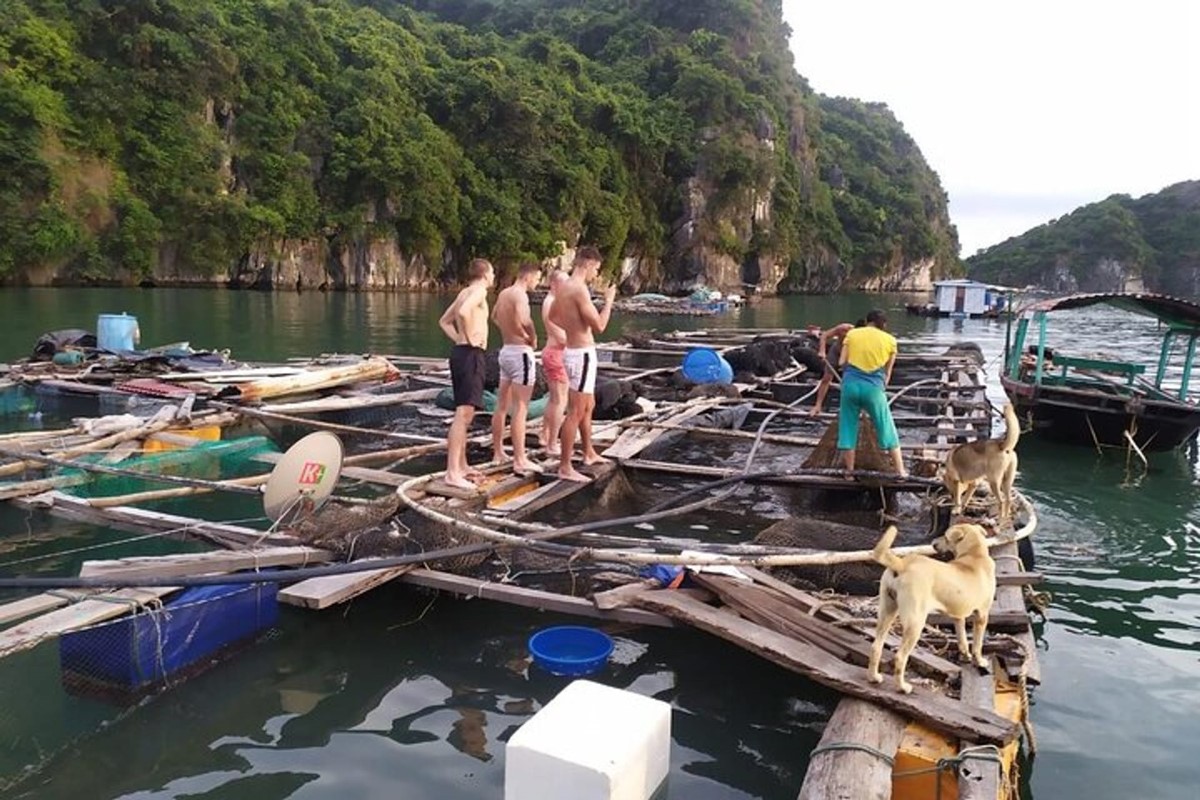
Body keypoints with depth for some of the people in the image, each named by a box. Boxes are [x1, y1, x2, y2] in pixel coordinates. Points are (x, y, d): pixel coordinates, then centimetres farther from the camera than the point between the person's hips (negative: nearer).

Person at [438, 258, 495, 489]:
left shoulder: (465, 292, 20)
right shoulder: (479, 291, -8)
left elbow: (444, 321, 28)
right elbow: (464, 312, -29)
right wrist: (470, 339, -18)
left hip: (460, 352, 10)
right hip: (471, 355, -10)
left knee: (465, 413, 16)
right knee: (463, 414, -13)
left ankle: (462, 466, 23)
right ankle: (452, 473, -17)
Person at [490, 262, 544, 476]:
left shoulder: (503, 293, 12)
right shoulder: (520, 294, -15)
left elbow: (494, 317, 31)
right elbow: (522, 319, -34)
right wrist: (532, 337, -16)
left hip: (506, 350, 9)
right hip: (521, 352, -9)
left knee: (502, 405, 15)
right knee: (520, 409, -7)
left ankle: (498, 452, 25)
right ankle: (520, 460, -6)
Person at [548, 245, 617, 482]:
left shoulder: (564, 287, 9)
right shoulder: (580, 289, -19)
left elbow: (552, 316, 25)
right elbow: (599, 326, -21)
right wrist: (608, 300, -8)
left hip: (573, 351, 10)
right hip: (582, 354, -10)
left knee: (588, 405, 23)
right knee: (575, 412, -6)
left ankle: (589, 453, 38)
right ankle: (565, 468, -1)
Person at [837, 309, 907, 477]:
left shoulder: (851, 334, 8)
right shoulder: (890, 340, 8)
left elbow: (841, 363, 2)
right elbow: (887, 372, 11)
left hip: (850, 384, 1)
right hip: (873, 387, -1)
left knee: (847, 429, 10)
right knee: (887, 430, 11)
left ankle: (849, 472, 13)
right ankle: (900, 471, 15)